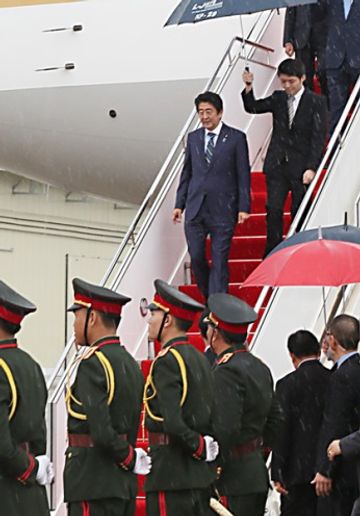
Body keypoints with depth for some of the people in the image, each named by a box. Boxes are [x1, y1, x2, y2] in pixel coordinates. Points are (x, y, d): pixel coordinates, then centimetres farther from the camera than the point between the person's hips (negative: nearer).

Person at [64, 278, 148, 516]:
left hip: (94, 483, -9)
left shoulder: (93, 363, -14)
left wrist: (131, 459, -9)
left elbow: (101, 430, -22)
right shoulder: (129, 362, 14)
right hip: (124, 484, 9)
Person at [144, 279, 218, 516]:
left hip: (171, 474, -9)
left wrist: (200, 449, -11)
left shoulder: (166, 361, -14)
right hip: (202, 475, 9)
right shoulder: (200, 358, 15)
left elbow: (172, 422, -23)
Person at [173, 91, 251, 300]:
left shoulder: (236, 138, -1)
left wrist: (243, 207, -7)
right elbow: (187, 173, 16)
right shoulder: (193, 138, 11)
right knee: (196, 257, 3)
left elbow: (243, 175, -1)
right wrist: (179, 204, 10)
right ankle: (207, 299, 22)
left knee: (219, 260, -2)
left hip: (222, 210, -4)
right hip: (195, 209, 4)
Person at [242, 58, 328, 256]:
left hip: (301, 166, -3)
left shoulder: (316, 102, -5)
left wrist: (311, 168, -15)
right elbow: (252, 107, 8)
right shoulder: (278, 99, 8)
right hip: (277, 165, 3)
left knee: (299, 214, 4)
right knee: (273, 210, -3)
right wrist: (248, 87, -10)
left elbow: (318, 137, -8)